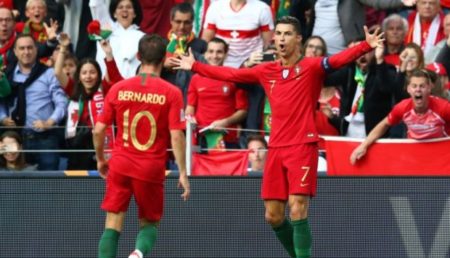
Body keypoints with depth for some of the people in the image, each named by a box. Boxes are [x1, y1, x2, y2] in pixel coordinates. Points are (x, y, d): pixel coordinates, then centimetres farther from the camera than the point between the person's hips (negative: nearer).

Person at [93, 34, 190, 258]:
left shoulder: (118, 89, 0)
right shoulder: (171, 93, -7)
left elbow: (98, 130, 2)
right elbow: (176, 136, -11)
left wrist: (100, 159, 19)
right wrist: (183, 173, -5)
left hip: (120, 165, 1)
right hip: (152, 169, -1)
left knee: (113, 224, 4)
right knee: (149, 223, 14)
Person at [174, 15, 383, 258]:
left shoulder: (311, 66, -4)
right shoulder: (266, 71, 13)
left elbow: (340, 59, -21)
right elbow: (231, 74, 23)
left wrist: (367, 46, -38)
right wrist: (195, 66, 27)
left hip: (302, 147, -6)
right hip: (276, 149, 6)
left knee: (297, 210, -15)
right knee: (273, 216, 8)